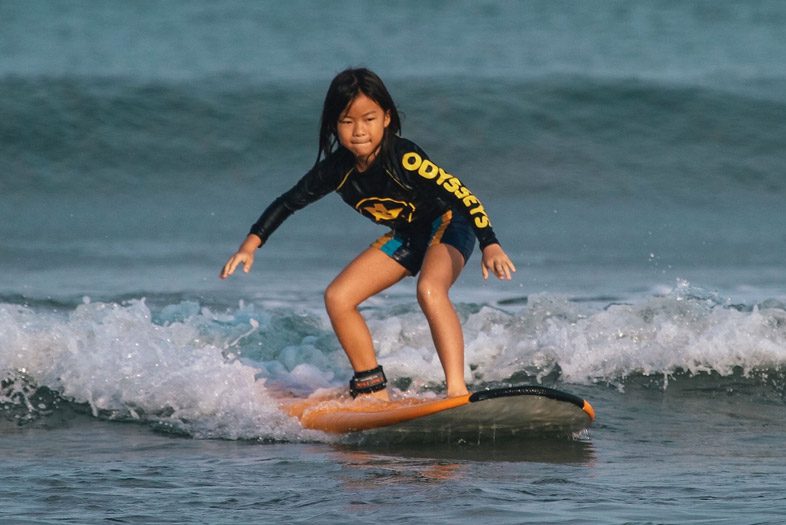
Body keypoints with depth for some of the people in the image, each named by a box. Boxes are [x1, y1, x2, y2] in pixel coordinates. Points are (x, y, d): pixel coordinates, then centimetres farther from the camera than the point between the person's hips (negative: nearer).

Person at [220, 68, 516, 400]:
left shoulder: (403, 158, -31)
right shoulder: (336, 170, -15)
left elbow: (459, 193, -36)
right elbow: (289, 202, -2)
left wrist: (490, 245, -46)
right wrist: (251, 244, -13)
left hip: (447, 226, -7)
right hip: (405, 236, 7)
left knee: (429, 289, -36)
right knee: (338, 298, -3)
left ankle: (457, 389, -40)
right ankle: (373, 389, 8)